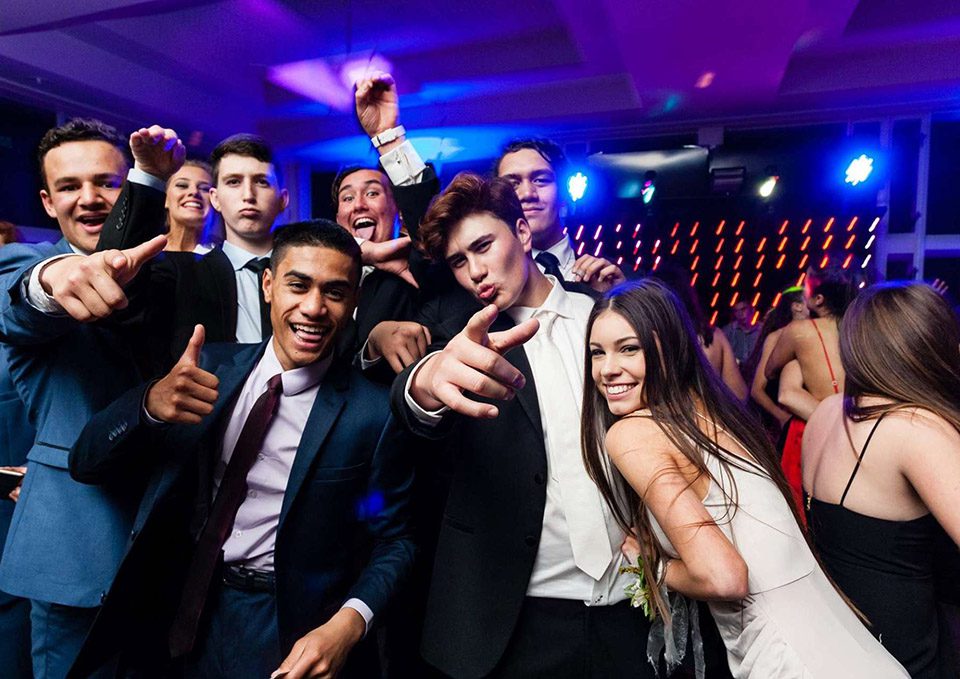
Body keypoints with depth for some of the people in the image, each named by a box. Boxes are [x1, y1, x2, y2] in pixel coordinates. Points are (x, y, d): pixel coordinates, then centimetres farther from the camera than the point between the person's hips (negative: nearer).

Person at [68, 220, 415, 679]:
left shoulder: (374, 413, -19)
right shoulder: (211, 366, -8)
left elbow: (394, 541, -10)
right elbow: (86, 465, -8)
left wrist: (349, 623, -28)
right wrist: (151, 404, -28)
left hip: (290, 627, -3)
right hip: (183, 608, 4)